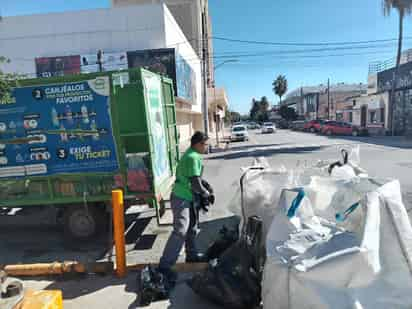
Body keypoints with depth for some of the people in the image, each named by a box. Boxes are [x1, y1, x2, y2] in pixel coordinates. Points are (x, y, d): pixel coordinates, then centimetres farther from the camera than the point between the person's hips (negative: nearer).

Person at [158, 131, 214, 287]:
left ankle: (191, 254, 36)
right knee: (180, 232, -12)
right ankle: (164, 266, -8)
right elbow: (195, 184, -22)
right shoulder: (193, 158, -20)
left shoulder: (190, 155, 12)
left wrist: (205, 184, 9)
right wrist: (208, 194, -6)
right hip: (182, 199, -10)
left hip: (188, 198, 10)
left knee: (191, 228, 20)